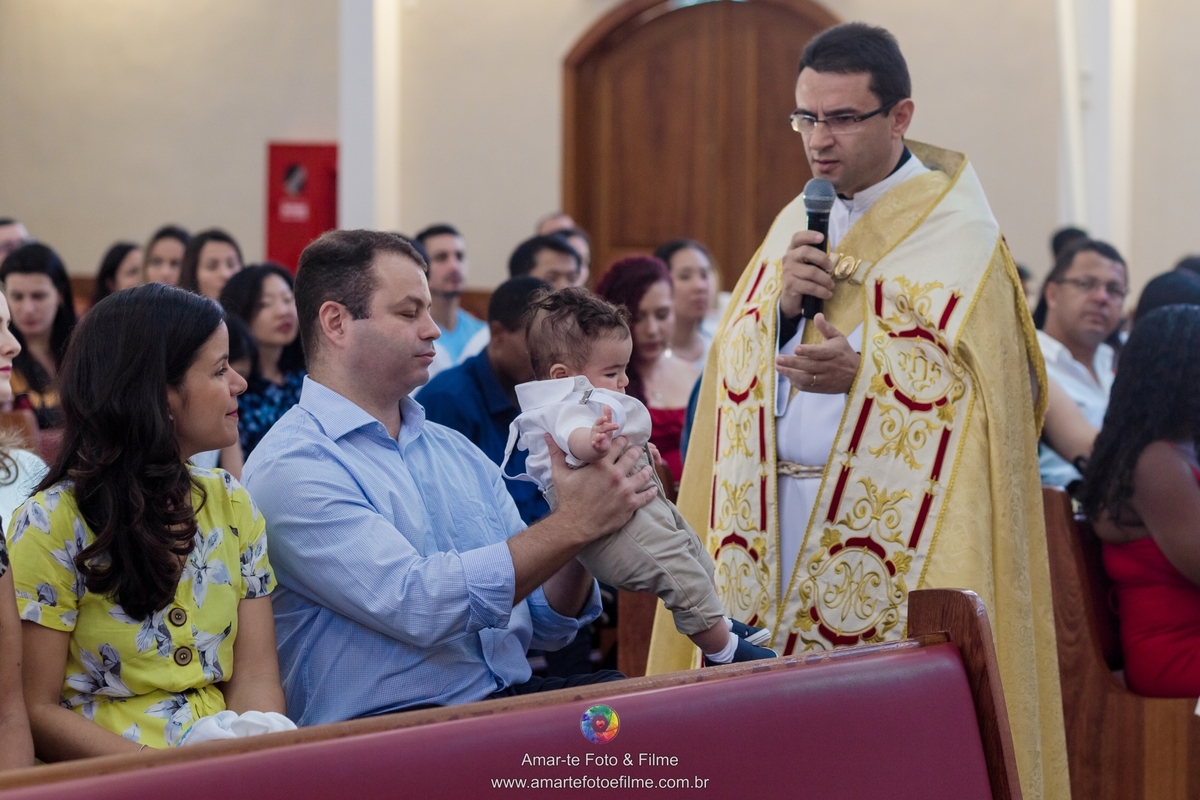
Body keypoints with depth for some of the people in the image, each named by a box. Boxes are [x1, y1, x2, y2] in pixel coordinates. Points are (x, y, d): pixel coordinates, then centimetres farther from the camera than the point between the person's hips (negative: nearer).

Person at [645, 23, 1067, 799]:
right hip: (774, 507, 5)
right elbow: (736, 369, 15)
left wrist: (863, 370, -18)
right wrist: (782, 309, -5)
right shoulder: (796, 224, 15)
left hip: (886, 523, -5)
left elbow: (988, 383, -10)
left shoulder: (960, 236, -4)